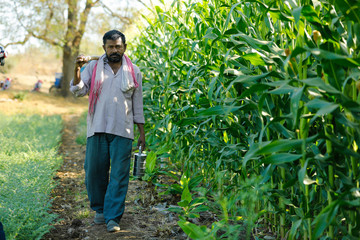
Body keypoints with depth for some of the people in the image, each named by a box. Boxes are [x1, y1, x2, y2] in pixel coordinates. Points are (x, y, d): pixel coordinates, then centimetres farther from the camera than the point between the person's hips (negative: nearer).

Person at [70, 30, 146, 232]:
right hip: (97, 129, 1)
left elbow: (138, 105, 12)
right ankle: (100, 209, 26)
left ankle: (113, 217, 2)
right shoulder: (93, 67, 7)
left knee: (119, 174, -4)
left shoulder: (133, 72, 9)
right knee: (95, 171, 5)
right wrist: (77, 69, -17)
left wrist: (142, 133, 9)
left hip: (122, 131, 0)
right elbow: (78, 90, 0)